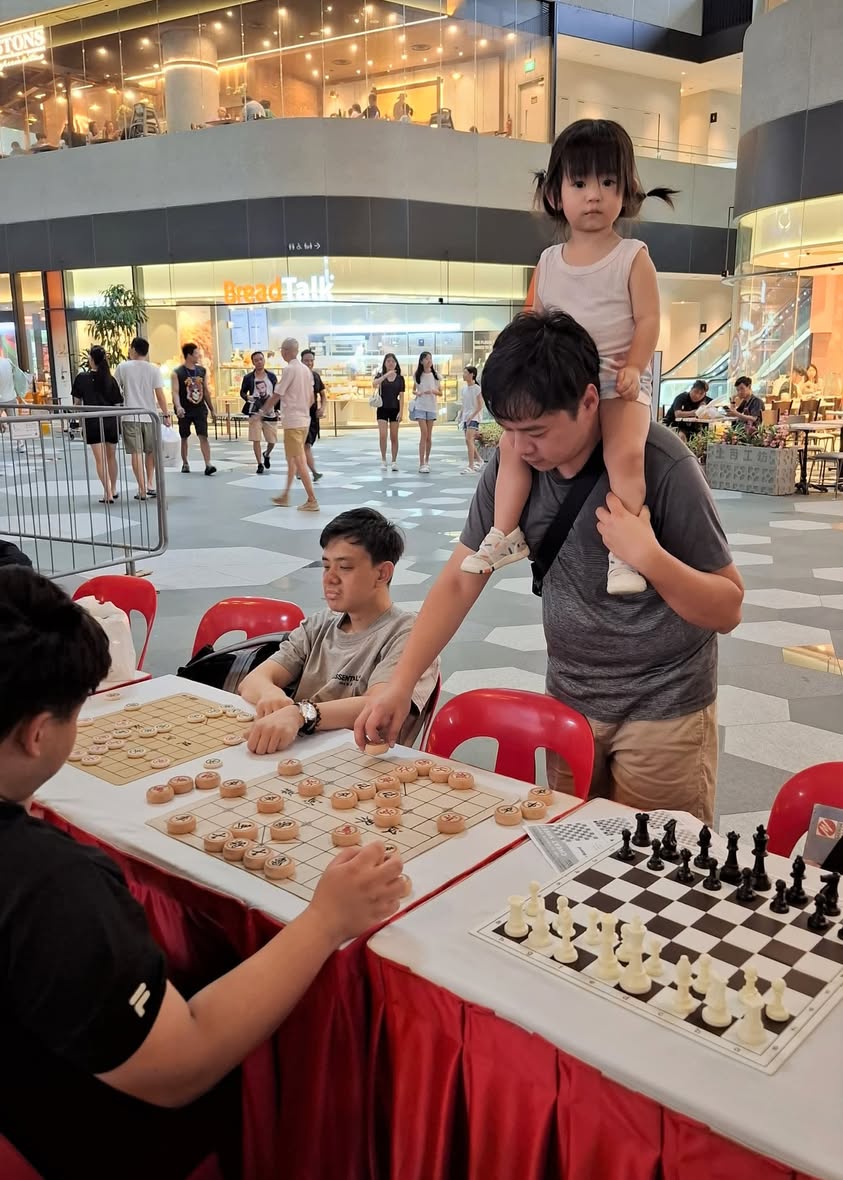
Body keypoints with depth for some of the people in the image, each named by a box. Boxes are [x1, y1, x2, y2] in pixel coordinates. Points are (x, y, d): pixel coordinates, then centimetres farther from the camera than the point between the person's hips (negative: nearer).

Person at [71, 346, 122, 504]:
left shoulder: (81, 378, -5)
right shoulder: (110, 379, -2)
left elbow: (77, 402, 2)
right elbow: (117, 404, 0)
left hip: (92, 421, -2)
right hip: (110, 422, 2)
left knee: (100, 459, 1)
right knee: (111, 457, 17)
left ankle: (108, 494, -6)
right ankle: (113, 490, 28)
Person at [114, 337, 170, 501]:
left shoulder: (123, 367, -1)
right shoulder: (154, 369, -1)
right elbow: (160, 394, -4)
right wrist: (166, 414, 3)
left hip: (130, 416, -1)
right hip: (150, 415, 2)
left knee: (136, 452, -1)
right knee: (150, 451, 18)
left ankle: (142, 489, -4)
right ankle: (150, 484, 16)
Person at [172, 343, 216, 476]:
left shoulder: (202, 371, 7)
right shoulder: (177, 373, -6)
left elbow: (206, 391, 13)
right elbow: (175, 392, -13)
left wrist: (212, 410, 14)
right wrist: (178, 407, -30)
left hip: (200, 409, 2)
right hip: (185, 411, -2)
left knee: (203, 436, -9)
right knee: (184, 438, 10)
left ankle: (208, 465, -16)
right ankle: (185, 464, 23)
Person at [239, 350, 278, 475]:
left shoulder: (272, 376, 4)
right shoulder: (248, 377, -2)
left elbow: (276, 394, 10)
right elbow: (242, 392, 7)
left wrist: (277, 409, 4)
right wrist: (247, 397, -15)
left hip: (270, 413, 2)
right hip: (255, 412, -2)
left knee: (272, 440, 8)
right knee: (256, 439, -6)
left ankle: (266, 455, 39)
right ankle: (260, 464, 5)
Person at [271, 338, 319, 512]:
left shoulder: (290, 369, -14)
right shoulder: (306, 370, 9)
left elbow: (277, 396, -11)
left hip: (292, 422, -8)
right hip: (305, 420, 8)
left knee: (298, 461, -5)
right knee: (292, 459, 17)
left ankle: (312, 500, -7)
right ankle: (285, 496, 27)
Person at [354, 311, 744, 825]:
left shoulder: (661, 465, -21)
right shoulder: (512, 467, -8)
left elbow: (727, 610, -15)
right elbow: (460, 581, -4)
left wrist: (648, 555, -31)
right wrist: (400, 684, -13)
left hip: (663, 707, -4)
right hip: (570, 699, 5)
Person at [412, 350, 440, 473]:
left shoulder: (435, 375, 3)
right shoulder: (418, 375, 2)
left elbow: (440, 392, 7)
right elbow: (413, 390, 13)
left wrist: (433, 391, -14)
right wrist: (417, 393, -10)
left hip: (431, 407, 2)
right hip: (420, 406, -2)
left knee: (429, 435, 7)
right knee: (424, 433, -11)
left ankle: (427, 461, 21)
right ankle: (422, 464, -12)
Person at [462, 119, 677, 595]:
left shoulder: (633, 256, -1)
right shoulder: (549, 262, 11)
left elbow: (648, 319, -6)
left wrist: (634, 368, -21)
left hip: (619, 381, -5)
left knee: (626, 452, -29)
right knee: (513, 441, -6)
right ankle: (506, 534, 4)